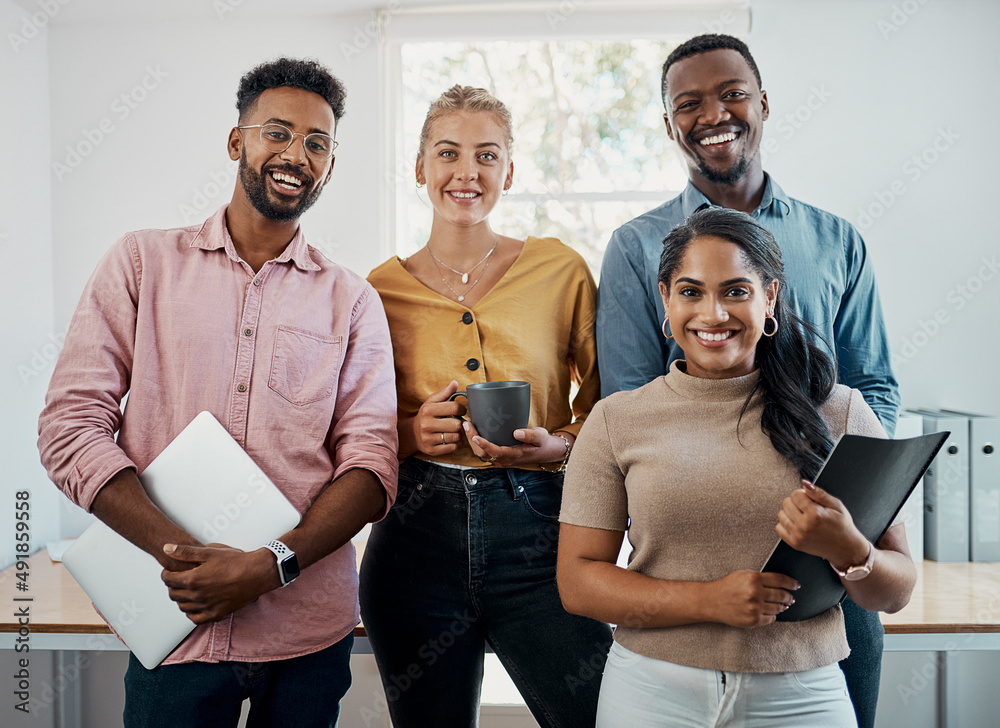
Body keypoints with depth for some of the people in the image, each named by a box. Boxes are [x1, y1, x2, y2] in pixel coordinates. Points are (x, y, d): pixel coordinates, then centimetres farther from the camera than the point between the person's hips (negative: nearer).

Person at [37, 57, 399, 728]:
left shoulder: (351, 301, 5)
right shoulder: (144, 262, 4)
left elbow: (372, 465, -2)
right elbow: (70, 427, -3)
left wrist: (271, 566, -18)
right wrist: (181, 552, -16)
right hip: (175, 623, -1)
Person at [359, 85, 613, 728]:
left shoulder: (560, 270, 3)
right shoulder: (382, 289, 5)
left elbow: (606, 403, 10)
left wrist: (558, 445, -10)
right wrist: (410, 433, -7)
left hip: (536, 535, -1)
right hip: (416, 536, 1)